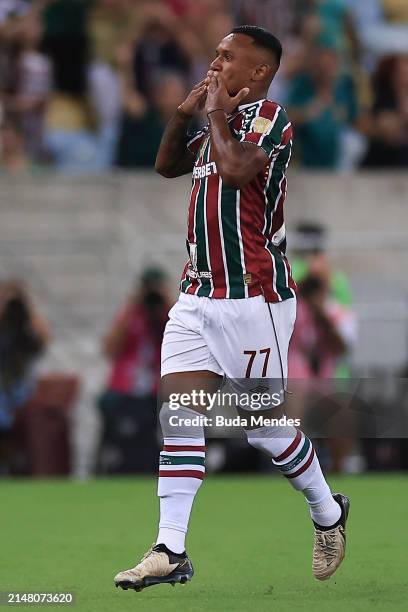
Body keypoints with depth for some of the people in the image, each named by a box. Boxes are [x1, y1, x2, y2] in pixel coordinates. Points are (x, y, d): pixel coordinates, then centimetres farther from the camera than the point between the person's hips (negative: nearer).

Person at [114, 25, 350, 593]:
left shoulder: (270, 117, -11)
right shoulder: (222, 121, 16)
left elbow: (236, 168, -28)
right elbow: (167, 165, 25)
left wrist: (217, 112, -14)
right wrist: (185, 112, 8)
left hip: (254, 300, -8)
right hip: (198, 296, 8)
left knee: (264, 424, 1)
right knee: (178, 415, -3)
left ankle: (329, 513, 25)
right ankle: (170, 551, -5)